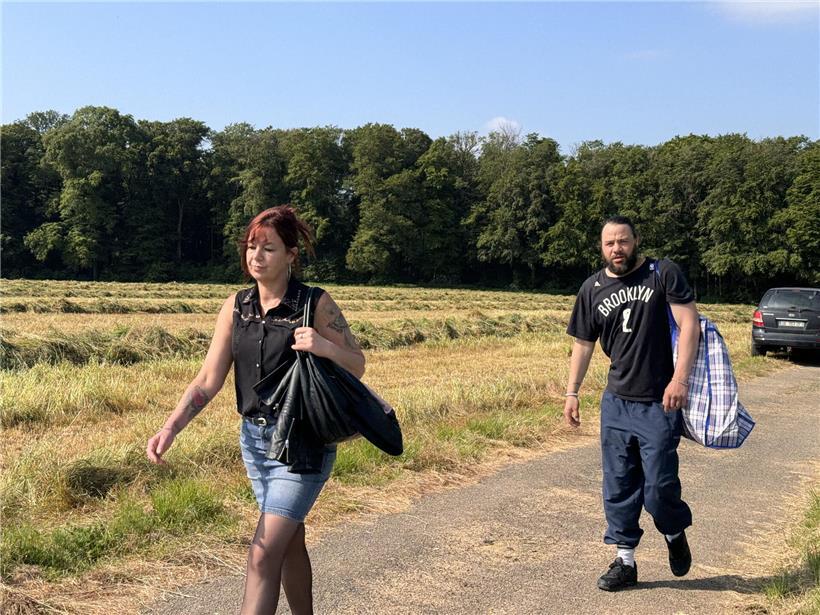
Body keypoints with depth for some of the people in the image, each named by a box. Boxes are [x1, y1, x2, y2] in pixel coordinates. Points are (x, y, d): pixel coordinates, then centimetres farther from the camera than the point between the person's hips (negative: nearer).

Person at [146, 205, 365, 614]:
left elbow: (357, 366, -4)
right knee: (289, 542, 20)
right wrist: (170, 428, -15)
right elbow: (208, 380, -1)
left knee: (263, 554, -9)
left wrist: (325, 347, -25)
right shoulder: (236, 307, 1)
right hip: (254, 438, 5)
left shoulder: (316, 304, -11)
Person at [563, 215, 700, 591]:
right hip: (616, 403, 4)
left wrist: (680, 379, -18)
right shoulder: (592, 289, 7)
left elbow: (689, 323, -9)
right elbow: (583, 344, 13)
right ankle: (625, 562, 22)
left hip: (659, 404, -4)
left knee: (659, 487, 0)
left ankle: (675, 534, 32)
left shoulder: (663, 274, -5)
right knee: (618, 487, 9)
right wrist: (572, 392, 9)